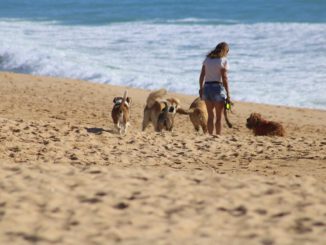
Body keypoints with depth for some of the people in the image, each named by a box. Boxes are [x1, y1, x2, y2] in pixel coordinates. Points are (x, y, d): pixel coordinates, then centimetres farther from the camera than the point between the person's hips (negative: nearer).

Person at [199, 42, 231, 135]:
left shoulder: (207, 59, 10)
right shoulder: (223, 61, -7)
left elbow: (202, 76, 9)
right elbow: (224, 78, -11)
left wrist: (201, 89, 17)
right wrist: (228, 95, -9)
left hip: (207, 87, 5)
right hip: (217, 88, -5)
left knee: (210, 116, 12)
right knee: (219, 117, 3)